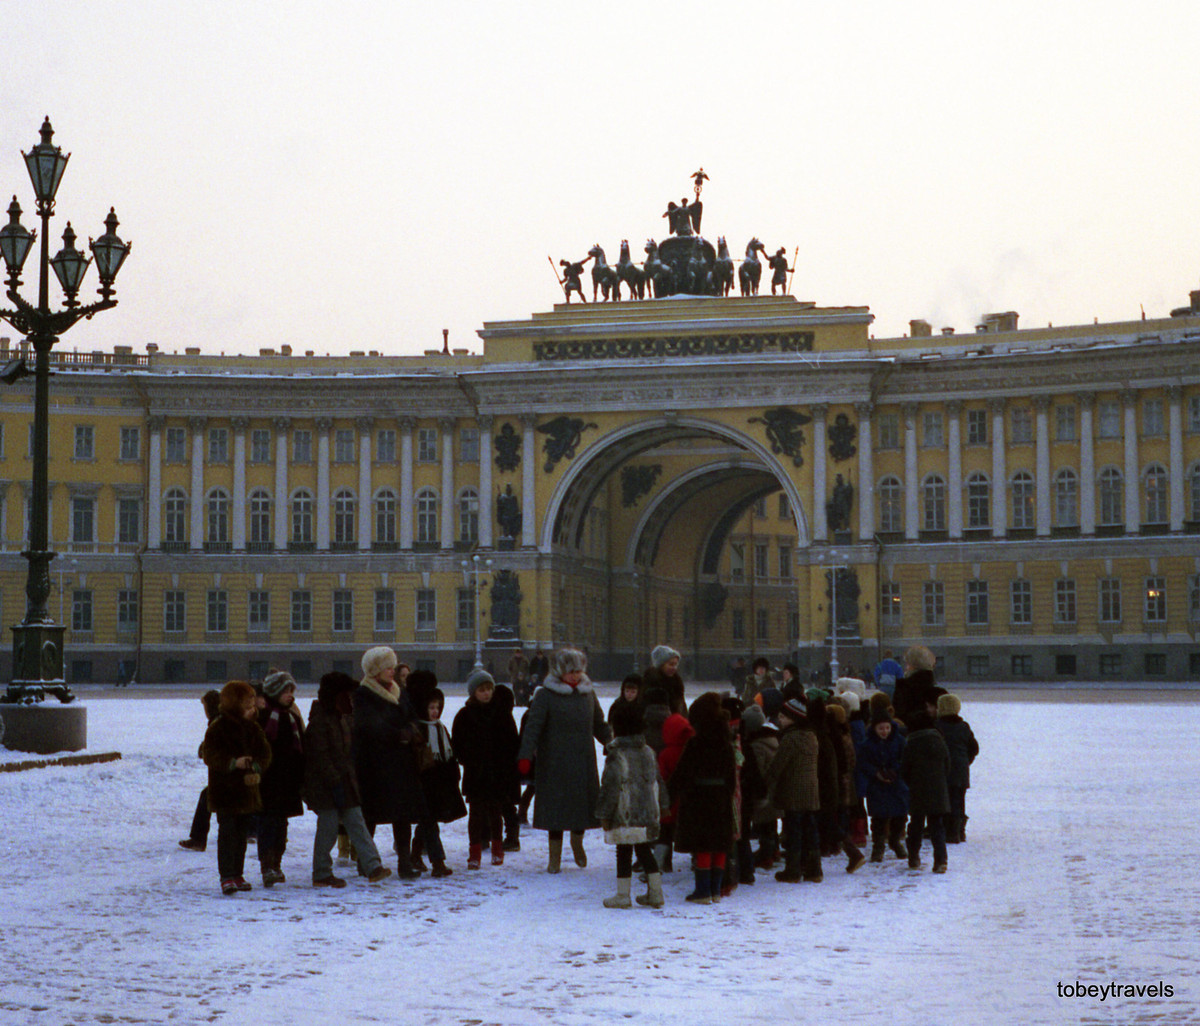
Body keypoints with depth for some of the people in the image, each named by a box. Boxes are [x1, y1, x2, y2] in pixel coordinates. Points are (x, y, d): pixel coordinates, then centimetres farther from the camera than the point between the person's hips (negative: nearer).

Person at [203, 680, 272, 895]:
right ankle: (227, 877, -10)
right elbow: (210, 756, -16)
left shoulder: (253, 728, 10)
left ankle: (237, 874, 21)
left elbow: (265, 753, 6)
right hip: (225, 791, -6)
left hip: (247, 788, 6)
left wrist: (256, 768, -14)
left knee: (241, 834, 12)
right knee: (227, 833, -10)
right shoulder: (217, 728, -9)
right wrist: (233, 763, -31)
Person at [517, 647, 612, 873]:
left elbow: (600, 726, 21)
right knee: (555, 806, 0)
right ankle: (555, 857, 11)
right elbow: (533, 726, -12)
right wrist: (526, 755, -21)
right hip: (554, 764, -4)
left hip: (583, 762, 4)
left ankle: (577, 841, 32)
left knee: (584, 802, 4)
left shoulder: (588, 693, 9)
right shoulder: (546, 695, -6)